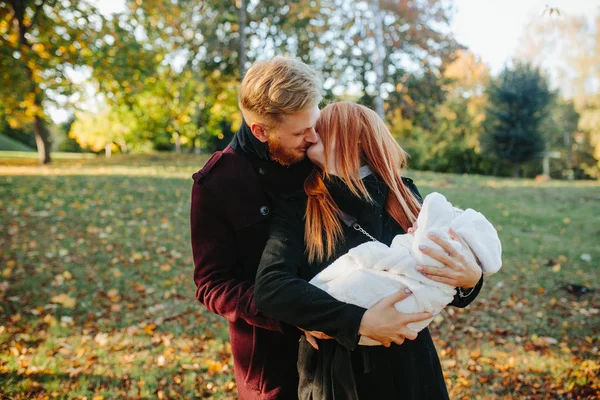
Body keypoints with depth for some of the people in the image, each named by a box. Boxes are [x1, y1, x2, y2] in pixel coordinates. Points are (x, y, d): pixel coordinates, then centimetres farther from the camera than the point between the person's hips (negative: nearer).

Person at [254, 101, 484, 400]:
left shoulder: (402, 196, -3)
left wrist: (471, 278, -19)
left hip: (408, 370, 2)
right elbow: (269, 288, -21)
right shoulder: (298, 208, -8)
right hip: (335, 375, -1)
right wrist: (358, 322, -28)